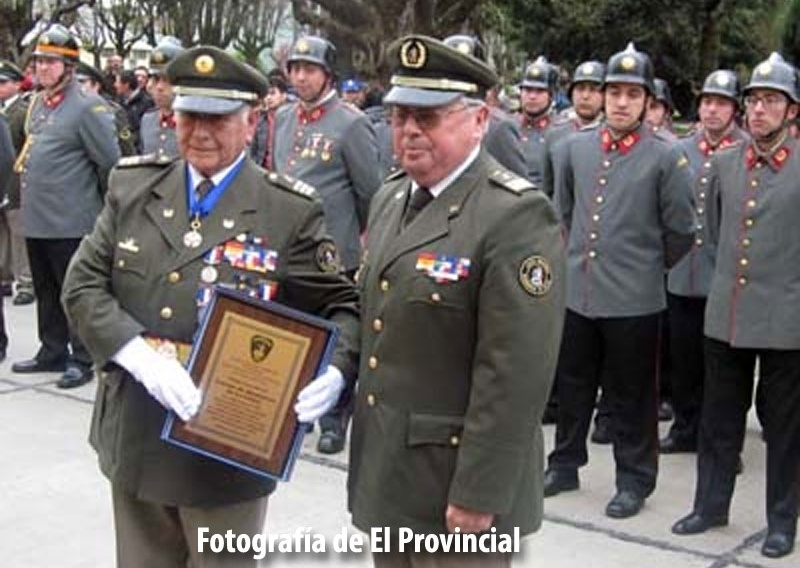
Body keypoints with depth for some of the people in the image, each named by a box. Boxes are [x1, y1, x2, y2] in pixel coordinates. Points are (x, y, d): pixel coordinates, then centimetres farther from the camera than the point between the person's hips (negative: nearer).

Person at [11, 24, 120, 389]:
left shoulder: (86, 107, -13)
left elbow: (110, 162, -11)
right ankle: (52, 352, 29)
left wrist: (101, 203, 0)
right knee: (45, 291, 17)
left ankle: (82, 360, 11)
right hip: (36, 219, 8)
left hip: (70, 222, -8)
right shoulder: (37, 103, 11)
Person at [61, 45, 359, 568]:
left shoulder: (290, 211, -8)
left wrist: (335, 372, -26)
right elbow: (83, 286, -1)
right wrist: (144, 360, -18)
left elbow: (340, 305, -4)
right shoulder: (132, 188, 3)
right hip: (135, 438, 4)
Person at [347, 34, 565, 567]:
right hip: (385, 474, 8)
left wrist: (478, 494, -21)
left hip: (454, 485, -7)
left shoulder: (518, 216, -19)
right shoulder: (390, 197, 8)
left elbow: (516, 377, -22)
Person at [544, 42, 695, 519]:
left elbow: (681, 231, -1)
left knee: (631, 395, 8)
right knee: (573, 385, 17)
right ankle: (565, 464, 32)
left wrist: (649, 267, 8)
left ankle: (635, 480, 22)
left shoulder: (667, 157, -7)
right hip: (576, 292, 4)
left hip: (633, 299, -4)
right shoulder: (574, 148, 5)